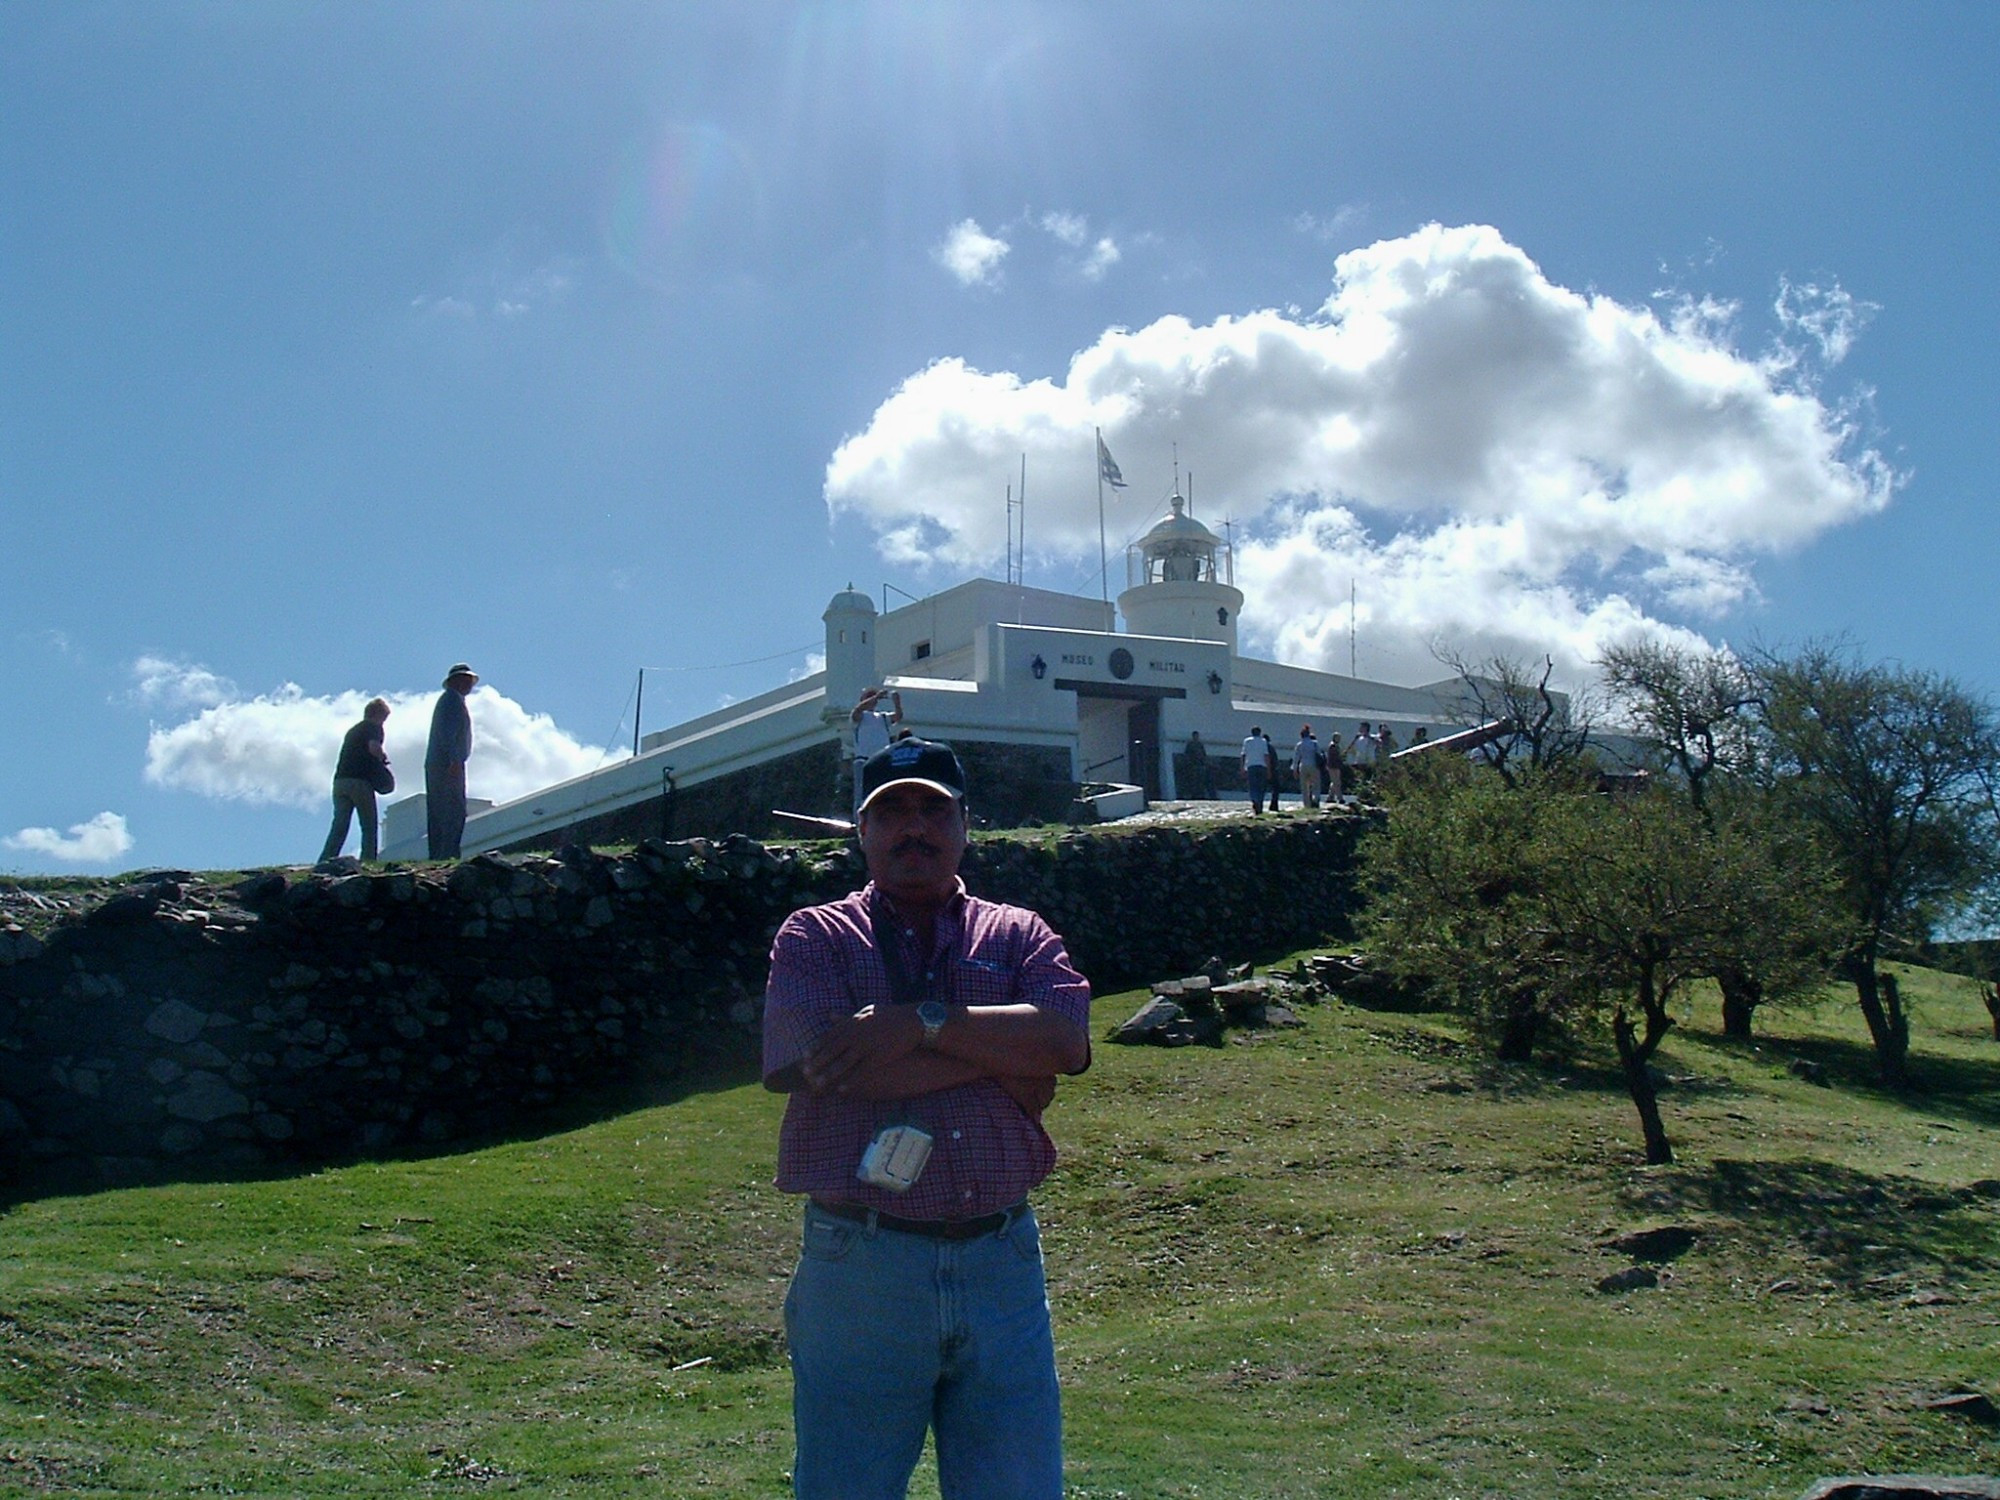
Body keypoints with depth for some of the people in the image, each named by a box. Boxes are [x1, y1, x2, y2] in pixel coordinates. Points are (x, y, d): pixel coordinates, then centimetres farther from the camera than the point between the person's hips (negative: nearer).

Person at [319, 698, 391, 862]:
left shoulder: (353, 730, 26)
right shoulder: (374, 727, 4)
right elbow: (374, 747, -16)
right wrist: (383, 757, 4)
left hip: (340, 780, 6)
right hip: (360, 781, -6)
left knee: (339, 826, 2)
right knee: (369, 826, 1)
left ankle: (324, 862, -9)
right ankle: (368, 861, -8)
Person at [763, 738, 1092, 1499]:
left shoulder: (1017, 935, 13)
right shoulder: (814, 937, 6)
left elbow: (1067, 1040, -7)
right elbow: (821, 1063, -13)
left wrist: (923, 1024, -16)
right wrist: (1006, 1052, -7)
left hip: (1002, 1261, 2)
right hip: (861, 1265, -2)